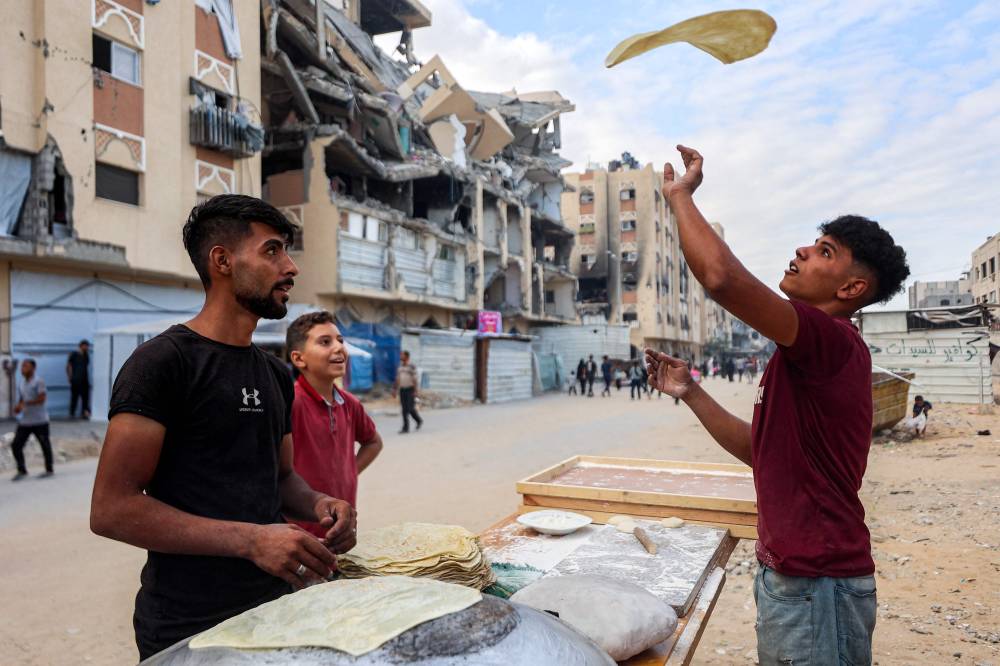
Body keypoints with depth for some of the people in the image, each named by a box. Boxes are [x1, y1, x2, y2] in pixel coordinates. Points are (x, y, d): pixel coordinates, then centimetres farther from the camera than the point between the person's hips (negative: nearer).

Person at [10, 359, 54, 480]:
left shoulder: (39, 381, -9)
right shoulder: (21, 385, 13)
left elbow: (42, 398, -17)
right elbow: (21, 401, 21)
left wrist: (24, 404, -20)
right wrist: (17, 408, 0)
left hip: (39, 421, -7)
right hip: (24, 421, 7)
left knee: (45, 445, 4)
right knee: (15, 445, 1)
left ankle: (49, 469, 16)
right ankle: (22, 470, 13)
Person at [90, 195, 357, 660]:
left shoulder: (276, 373, 8)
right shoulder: (164, 360, -14)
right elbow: (112, 509, -18)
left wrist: (317, 503, -6)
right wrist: (251, 540, -26)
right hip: (188, 626, -7)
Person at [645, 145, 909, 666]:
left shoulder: (833, 340, -20)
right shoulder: (807, 356, 12)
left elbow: (722, 276, -34)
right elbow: (758, 449, 14)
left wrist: (680, 194, -18)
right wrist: (689, 393, 8)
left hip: (817, 584, -10)